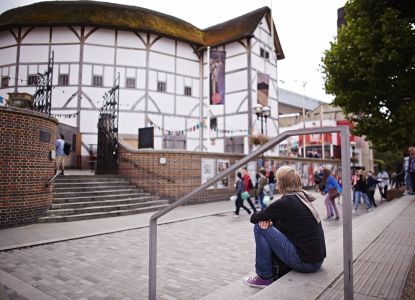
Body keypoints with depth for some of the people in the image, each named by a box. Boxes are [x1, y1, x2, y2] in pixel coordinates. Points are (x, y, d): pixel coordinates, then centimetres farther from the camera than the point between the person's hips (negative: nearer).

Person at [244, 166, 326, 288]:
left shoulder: (285, 202, -15)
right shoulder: (302, 198, 10)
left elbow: (254, 218, -8)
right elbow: (281, 221, 18)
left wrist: (264, 218, 13)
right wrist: (269, 220, -2)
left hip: (304, 262, -9)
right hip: (316, 260, 9)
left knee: (259, 228, -7)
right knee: (276, 226, 21)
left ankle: (264, 277, 3)